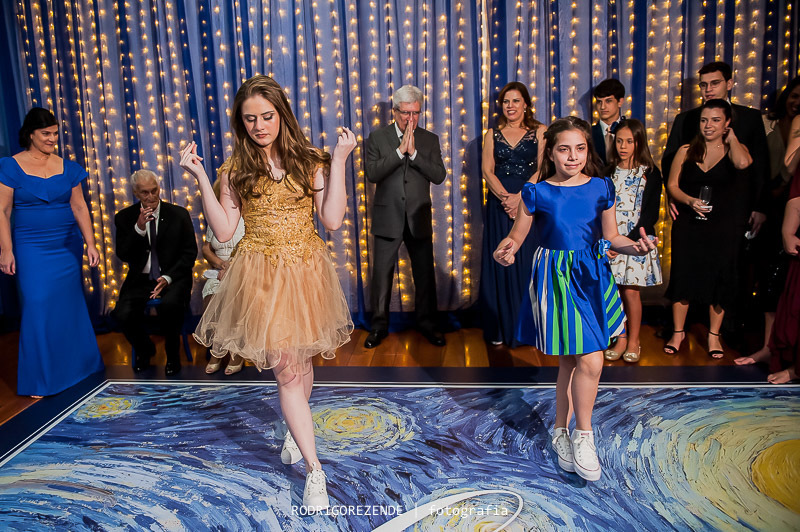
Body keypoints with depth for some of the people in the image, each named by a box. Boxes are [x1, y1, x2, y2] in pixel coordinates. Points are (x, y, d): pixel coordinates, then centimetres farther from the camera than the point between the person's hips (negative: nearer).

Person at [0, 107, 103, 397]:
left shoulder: (68, 168, 7)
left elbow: (79, 207, 6)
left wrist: (90, 243, -1)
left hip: (68, 247, 3)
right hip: (31, 249, -3)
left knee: (69, 306, 8)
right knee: (38, 306, -4)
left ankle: (77, 368, 24)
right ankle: (40, 380, 9)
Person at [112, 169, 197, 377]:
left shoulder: (179, 214, 3)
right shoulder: (125, 217, 6)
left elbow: (190, 252, 0)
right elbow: (123, 255, -2)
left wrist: (168, 278, -13)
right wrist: (139, 227, -17)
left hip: (173, 278, -2)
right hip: (140, 279, 2)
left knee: (169, 305, -35)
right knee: (122, 314, -25)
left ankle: (172, 355, -5)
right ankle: (144, 350, 11)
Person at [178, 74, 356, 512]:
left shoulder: (309, 162, 1)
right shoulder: (235, 171, 2)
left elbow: (333, 220, -9)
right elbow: (224, 231, -5)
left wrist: (339, 161, -12)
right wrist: (200, 177, -10)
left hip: (305, 273, 2)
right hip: (261, 275, -1)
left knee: (300, 360, 18)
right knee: (286, 368, -5)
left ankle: (295, 430, 47)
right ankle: (314, 470, 6)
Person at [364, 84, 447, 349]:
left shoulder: (430, 139, 5)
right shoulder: (377, 138, 1)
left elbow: (439, 176, -6)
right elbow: (371, 173, -12)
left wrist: (414, 152, -16)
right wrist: (400, 150, -18)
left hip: (419, 218, 1)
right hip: (387, 219, -1)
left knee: (425, 274, 8)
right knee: (382, 275, 5)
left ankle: (427, 323, 24)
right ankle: (379, 325, 19)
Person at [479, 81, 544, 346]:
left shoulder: (539, 132, 6)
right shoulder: (492, 134, 11)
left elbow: (542, 169, -3)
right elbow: (487, 170, 2)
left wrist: (520, 197, -16)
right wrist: (505, 197, -13)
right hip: (499, 204, 1)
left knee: (528, 263, 0)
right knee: (500, 263, 2)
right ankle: (500, 328, 11)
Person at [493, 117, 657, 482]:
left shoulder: (601, 189, 5)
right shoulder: (537, 193, -3)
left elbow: (611, 239, 11)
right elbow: (516, 236, 1)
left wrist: (635, 246, -8)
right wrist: (505, 250, -20)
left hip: (592, 277, 3)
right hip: (555, 279, -3)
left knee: (571, 361, 9)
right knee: (590, 361, -9)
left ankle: (561, 431, 29)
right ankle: (583, 435, 13)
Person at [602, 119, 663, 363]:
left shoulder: (650, 173, 0)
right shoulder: (607, 172, 8)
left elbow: (651, 214, -4)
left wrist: (628, 240, -13)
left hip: (637, 239, -2)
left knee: (631, 291, -2)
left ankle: (634, 341, 14)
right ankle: (621, 338, 17)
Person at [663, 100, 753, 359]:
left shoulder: (733, 149, 0)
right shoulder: (686, 151, 5)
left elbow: (742, 163, -24)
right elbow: (672, 185, 3)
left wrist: (732, 139, -8)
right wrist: (690, 201, -15)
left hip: (723, 226, -1)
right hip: (688, 225, 1)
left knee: (719, 278, 5)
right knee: (682, 275, 3)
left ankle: (714, 335, 21)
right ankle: (678, 332, 19)